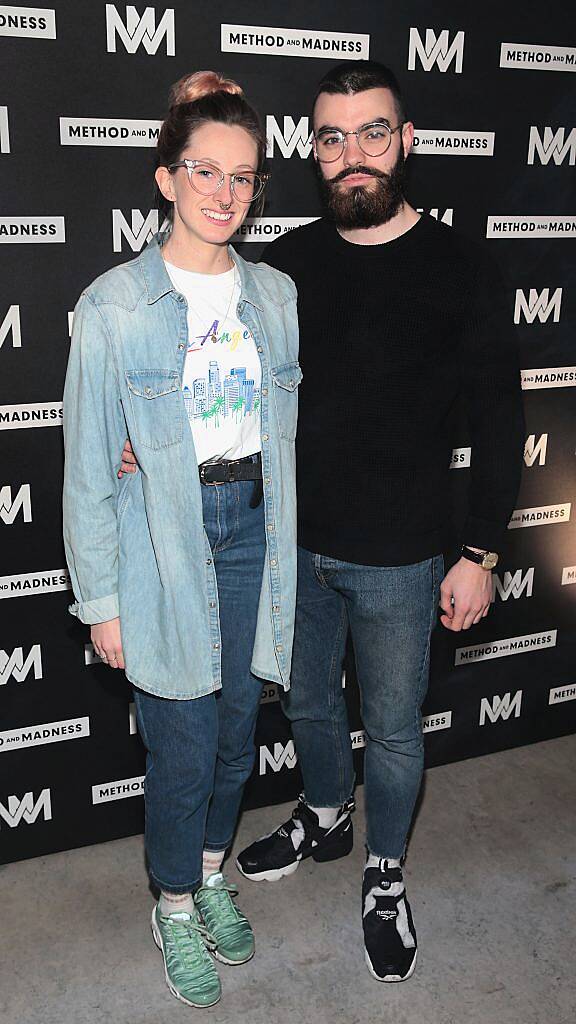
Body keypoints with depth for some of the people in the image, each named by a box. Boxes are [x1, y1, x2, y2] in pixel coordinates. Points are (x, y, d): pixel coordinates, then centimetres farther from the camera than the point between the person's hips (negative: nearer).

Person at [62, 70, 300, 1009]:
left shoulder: (276, 295, 3)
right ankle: (175, 908, 34)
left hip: (255, 535, 4)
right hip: (165, 549, -4)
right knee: (183, 749, 6)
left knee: (237, 730, 17)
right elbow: (90, 467, -8)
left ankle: (211, 872, 43)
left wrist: (288, 549, 10)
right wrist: (102, 600, -7)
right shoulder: (115, 307, -10)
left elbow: (288, 428, 11)